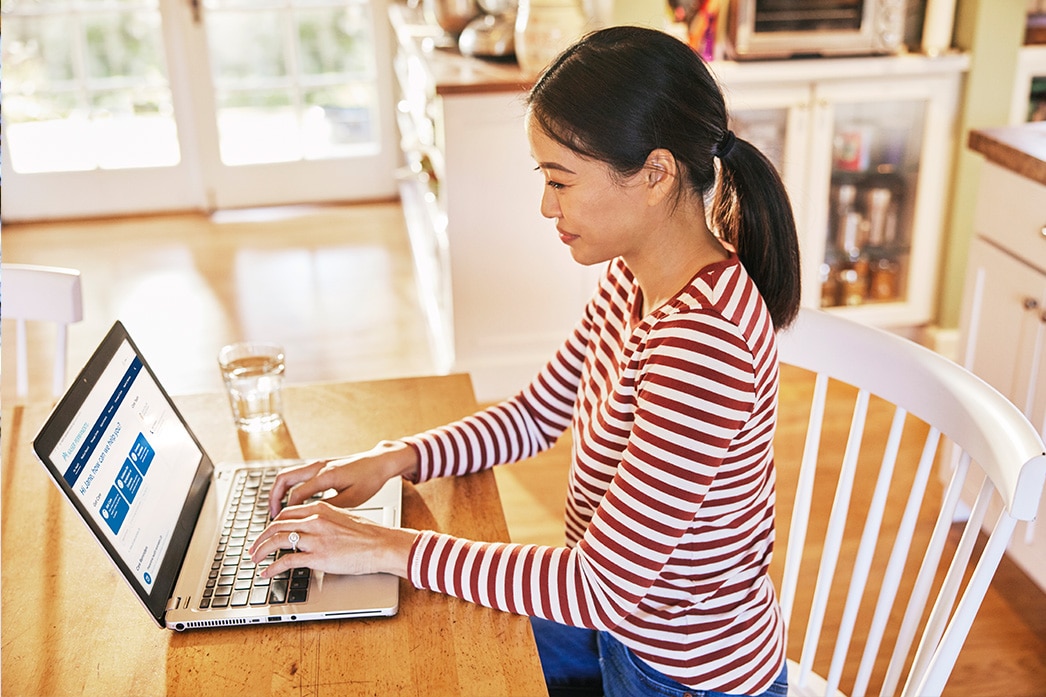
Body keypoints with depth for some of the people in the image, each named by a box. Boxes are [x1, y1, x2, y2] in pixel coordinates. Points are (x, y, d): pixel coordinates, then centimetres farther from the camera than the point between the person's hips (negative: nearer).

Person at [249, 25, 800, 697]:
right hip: (622, 616, 7)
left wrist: (390, 547, -25)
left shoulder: (705, 337, -34)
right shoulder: (632, 278, -4)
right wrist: (394, 458, -7)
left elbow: (603, 584, -31)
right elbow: (538, 414, 7)